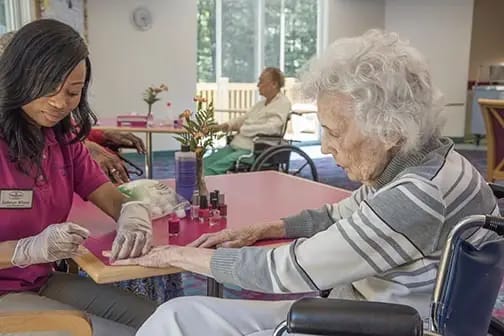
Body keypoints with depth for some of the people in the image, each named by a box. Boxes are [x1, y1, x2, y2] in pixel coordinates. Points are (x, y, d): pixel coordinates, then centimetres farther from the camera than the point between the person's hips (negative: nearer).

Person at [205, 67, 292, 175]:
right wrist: (227, 125, 3)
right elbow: (244, 118, 26)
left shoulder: (283, 103, -6)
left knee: (213, 168, -24)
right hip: (236, 145, 9)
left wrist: (242, 129, -12)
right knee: (205, 163, -8)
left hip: (252, 150, -9)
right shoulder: (262, 103, 21)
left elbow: (271, 128, -21)